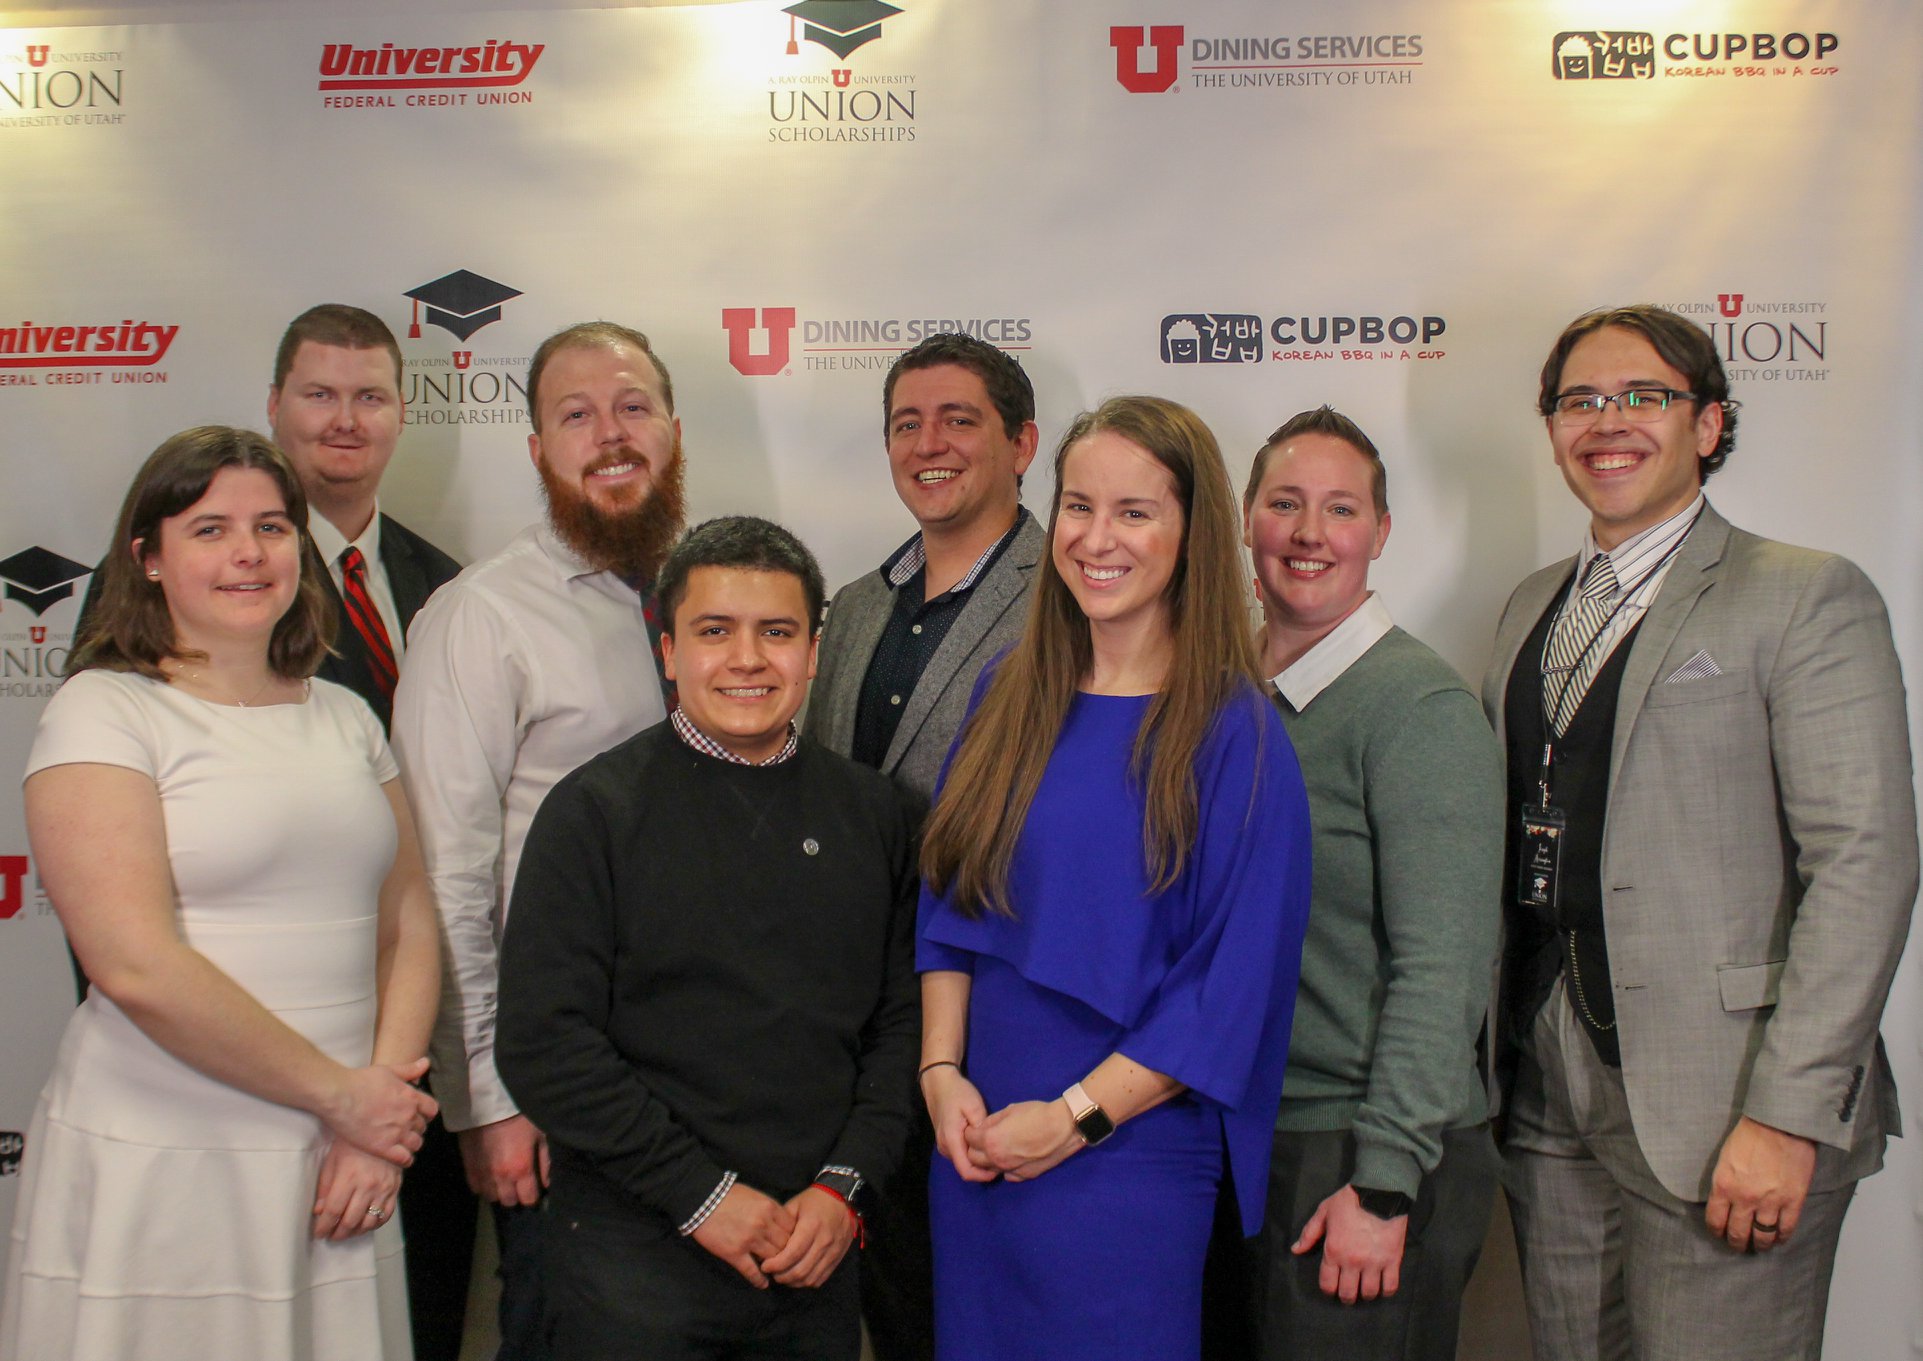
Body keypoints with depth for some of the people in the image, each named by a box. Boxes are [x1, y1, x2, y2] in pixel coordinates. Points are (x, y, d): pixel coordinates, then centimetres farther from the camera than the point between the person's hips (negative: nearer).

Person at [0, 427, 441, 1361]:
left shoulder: (345, 717, 12)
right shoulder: (104, 712, -5)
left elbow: (408, 926, 10)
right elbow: (135, 966, -15)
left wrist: (384, 1111, -4)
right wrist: (338, 1092, -11)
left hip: (334, 1172, 5)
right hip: (160, 1172, -5)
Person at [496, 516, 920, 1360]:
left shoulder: (871, 812, 6)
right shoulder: (595, 810, -5)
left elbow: (901, 1016, 7)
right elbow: (544, 1045, -10)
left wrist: (844, 1186, -5)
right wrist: (704, 1194, -12)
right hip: (636, 1259, -3)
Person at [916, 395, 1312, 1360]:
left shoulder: (1235, 737, -10)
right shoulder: (1008, 698, 5)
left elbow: (1237, 980, -12)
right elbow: (947, 903, 9)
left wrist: (1076, 1116, -13)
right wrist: (941, 1073, -4)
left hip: (1129, 1155, -4)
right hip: (975, 1140, 5)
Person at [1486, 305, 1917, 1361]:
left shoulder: (1806, 598, -4)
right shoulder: (1533, 607, 16)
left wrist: (1787, 1115, -18)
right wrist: (1494, 1057, 8)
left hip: (1718, 1116, -5)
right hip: (1552, 1111, 6)